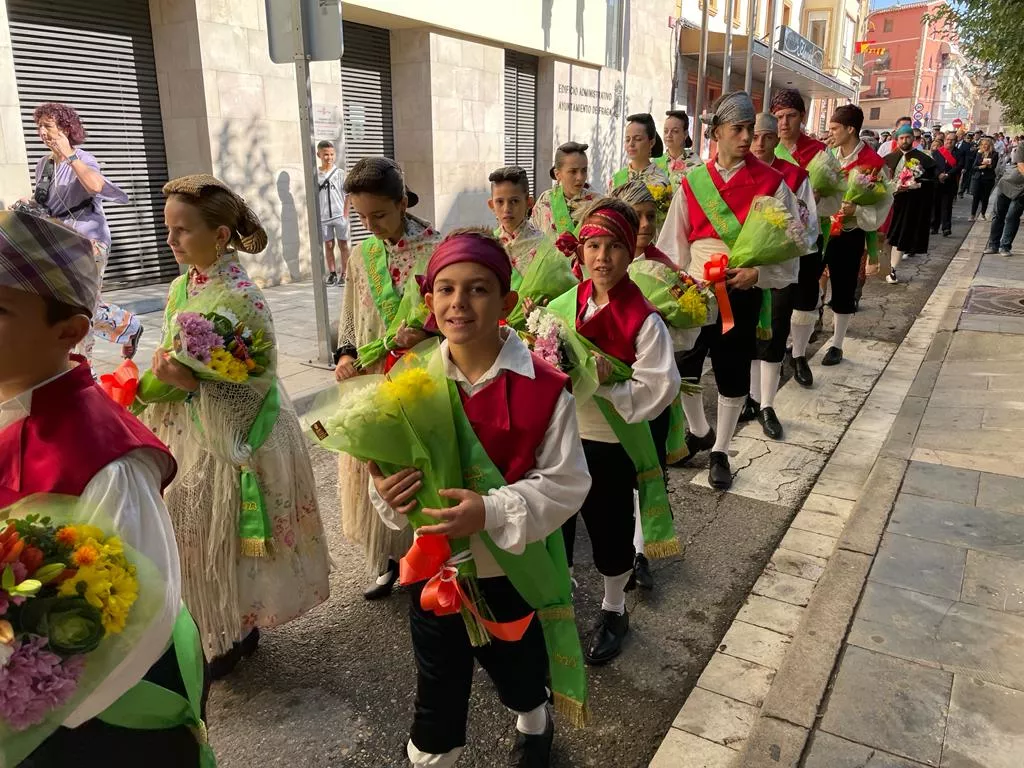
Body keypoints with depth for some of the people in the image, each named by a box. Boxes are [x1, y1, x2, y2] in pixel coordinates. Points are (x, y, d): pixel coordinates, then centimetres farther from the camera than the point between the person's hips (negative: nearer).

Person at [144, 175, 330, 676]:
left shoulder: (241, 297, -20)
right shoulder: (182, 287, 3)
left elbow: (255, 386, -20)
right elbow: (175, 360, 13)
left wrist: (188, 382, -25)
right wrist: (164, 376, -7)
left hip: (234, 440, -7)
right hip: (188, 435, 7)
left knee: (226, 540, 9)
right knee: (196, 538, 16)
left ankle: (235, 634, 32)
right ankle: (214, 631, 37)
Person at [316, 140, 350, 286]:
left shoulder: (340, 173, 0)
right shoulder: (315, 175, 3)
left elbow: (348, 195, 1)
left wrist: (345, 214, -6)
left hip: (339, 215, -1)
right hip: (323, 217, 1)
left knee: (343, 244, 3)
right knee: (328, 245, 7)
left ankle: (344, 274, 9)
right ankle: (332, 274, 14)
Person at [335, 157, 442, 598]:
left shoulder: (435, 250, -9)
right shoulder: (362, 256, 5)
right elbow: (350, 320, 13)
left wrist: (428, 334, -24)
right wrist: (346, 355, -3)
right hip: (370, 383, 4)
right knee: (375, 475, 11)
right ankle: (386, 561, 30)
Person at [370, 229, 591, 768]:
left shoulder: (544, 388, -19)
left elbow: (566, 482, -16)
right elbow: (391, 465, 1)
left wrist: (491, 512, -29)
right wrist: (387, 492, -22)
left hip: (513, 570, -1)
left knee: (518, 668, 27)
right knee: (437, 685, 18)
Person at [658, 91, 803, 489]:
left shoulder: (770, 181, -4)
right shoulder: (693, 182, 2)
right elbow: (675, 240, 6)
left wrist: (757, 272, -17)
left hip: (742, 292, -2)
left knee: (733, 373, 6)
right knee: (683, 366, 7)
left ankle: (720, 452, 24)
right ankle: (699, 431, 34)